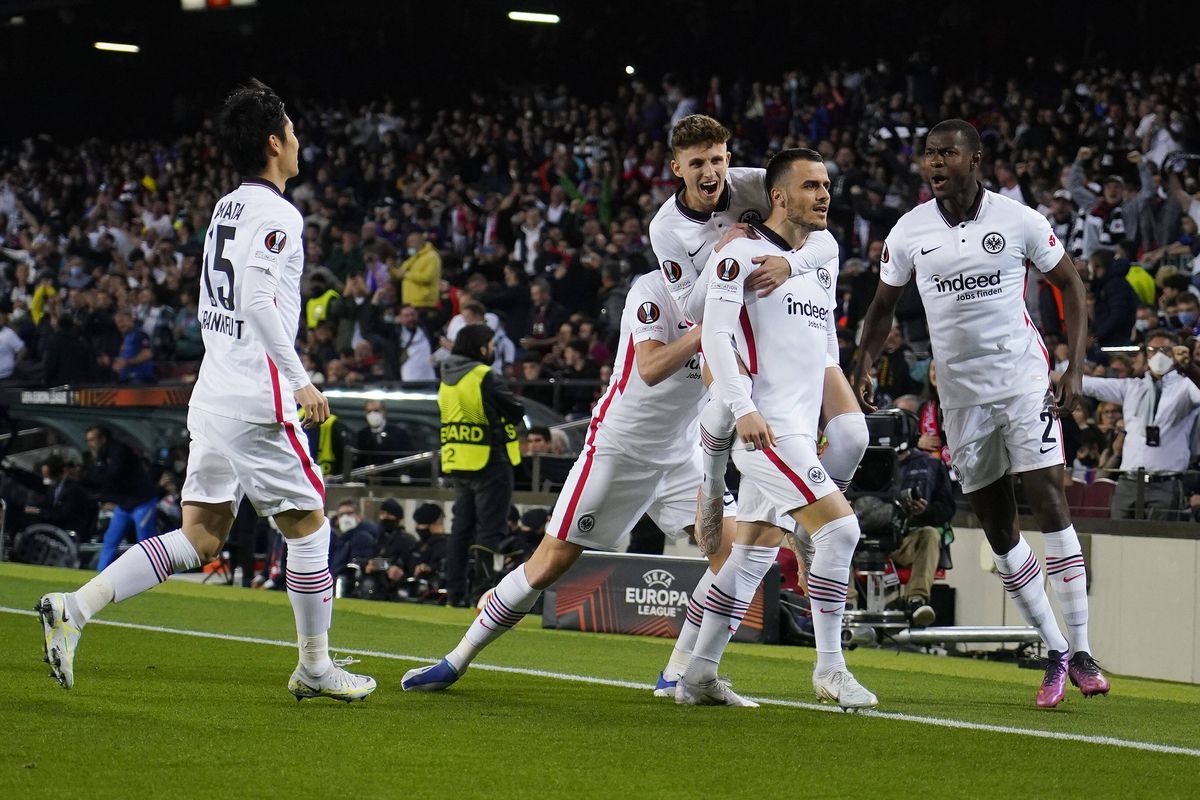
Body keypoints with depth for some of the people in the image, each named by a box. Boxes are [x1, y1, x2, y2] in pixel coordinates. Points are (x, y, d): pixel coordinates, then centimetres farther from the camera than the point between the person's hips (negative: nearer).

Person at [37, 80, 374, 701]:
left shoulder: (226, 209, 16)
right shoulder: (276, 214, -11)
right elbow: (257, 299, -23)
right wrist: (301, 380, -21)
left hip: (212, 394, 8)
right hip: (256, 402, -8)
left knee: (200, 538, 7)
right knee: (307, 523, 5)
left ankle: (73, 608, -5)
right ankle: (314, 667, 13)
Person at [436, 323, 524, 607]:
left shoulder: (447, 380, 11)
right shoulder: (485, 378, -14)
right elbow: (516, 412, -13)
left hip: (458, 463, 8)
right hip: (489, 461, -8)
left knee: (462, 527, 13)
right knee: (489, 530, -6)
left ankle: (455, 591, 14)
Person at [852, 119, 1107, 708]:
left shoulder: (1019, 221, -7)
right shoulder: (909, 233, 1)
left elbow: (1070, 285, 3)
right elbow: (883, 305, 14)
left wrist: (1075, 368, -6)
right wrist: (864, 365, -3)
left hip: (1024, 381, -3)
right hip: (960, 391, 3)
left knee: (1050, 506, -13)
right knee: (998, 531, 4)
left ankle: (1079, 652, -9)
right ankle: (1054, 652, 14)